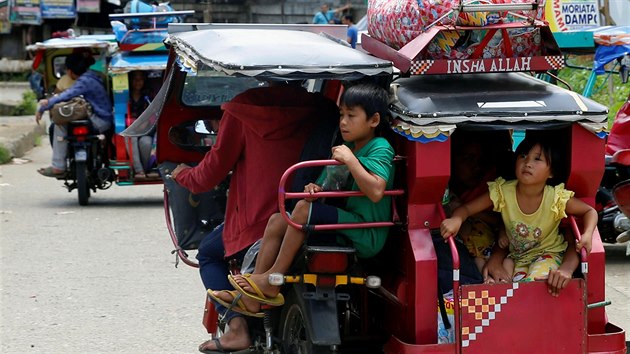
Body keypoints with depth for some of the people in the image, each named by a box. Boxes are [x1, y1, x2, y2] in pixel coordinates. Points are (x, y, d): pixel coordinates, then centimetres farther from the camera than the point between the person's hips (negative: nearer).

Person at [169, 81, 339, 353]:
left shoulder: (243, 109, -4)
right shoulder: (322, 109, 2)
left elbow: (214, 170, 4)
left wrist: (183, 175, 25)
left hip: (258, 222, -4)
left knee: (208, 254, 24)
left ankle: (237, 326, 3)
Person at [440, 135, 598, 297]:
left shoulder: (556, 198, -21)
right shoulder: (503, 192, -17)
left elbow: (590, 212, -8)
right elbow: (466, 208, -11)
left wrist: (587, 235, -30)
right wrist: (456, 219, -35)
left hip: (548, 253, -2)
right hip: (516, 256, 2)